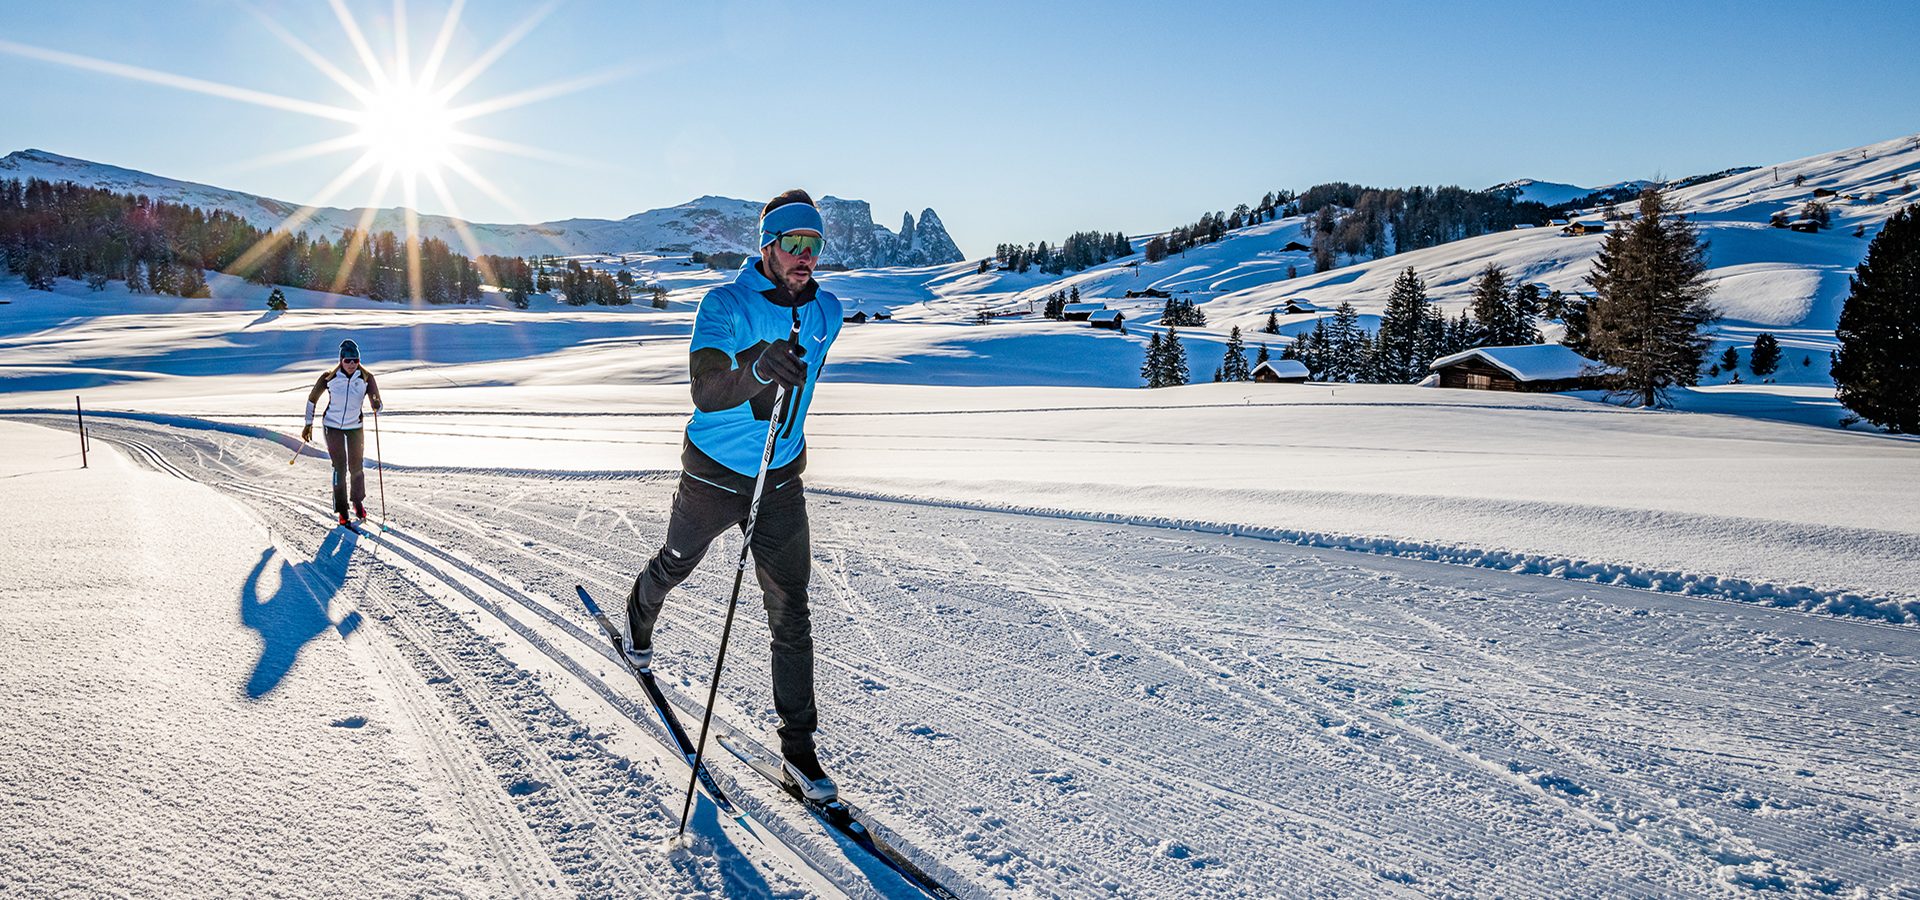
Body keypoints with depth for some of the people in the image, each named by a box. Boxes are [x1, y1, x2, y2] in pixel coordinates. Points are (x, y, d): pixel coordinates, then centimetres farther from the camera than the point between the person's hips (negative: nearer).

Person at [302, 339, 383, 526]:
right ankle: (341, 510, 2)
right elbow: (312, 398, 2)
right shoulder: (329, 377, -12)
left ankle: (359, 503, 28)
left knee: (356, 467, 5)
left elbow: (377, 405, -13)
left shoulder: (366, 378, -11)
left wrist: (376, 407, -37)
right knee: (340, 468, -6)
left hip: (355, 427, 1)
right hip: (333, 426, -1)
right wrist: (308, 424, 3)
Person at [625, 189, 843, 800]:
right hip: (713, 475, -2)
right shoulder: (725, 306, -20)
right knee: (676, 565, 24)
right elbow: (705, 390, -36)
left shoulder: (827, 312, -4)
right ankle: (640, 614, 60)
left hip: (781, 480, 3)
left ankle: (798, 744, 8)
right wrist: (758, 366, -56)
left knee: (790, 613, -1)